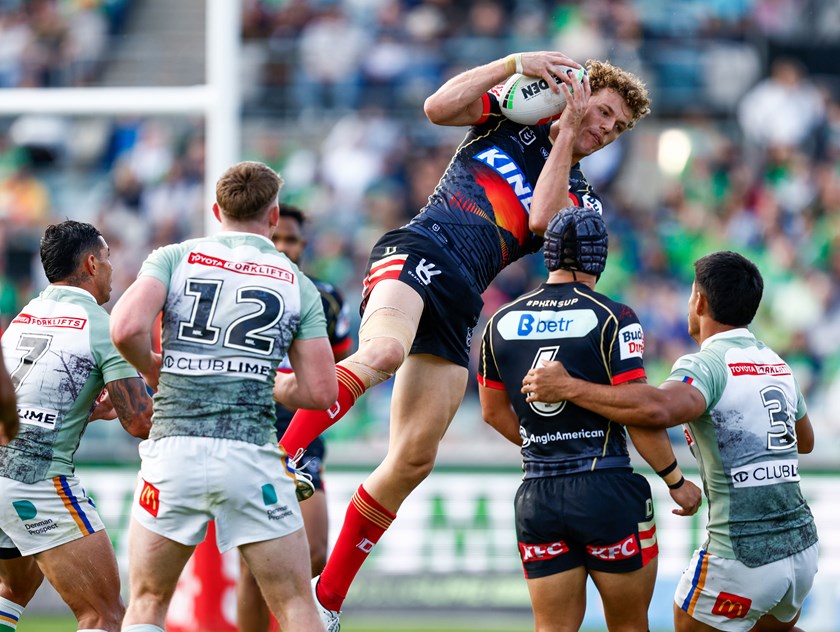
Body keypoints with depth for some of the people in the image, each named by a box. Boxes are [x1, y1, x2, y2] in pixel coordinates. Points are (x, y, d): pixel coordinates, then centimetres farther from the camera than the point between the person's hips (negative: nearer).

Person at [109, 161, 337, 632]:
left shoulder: (174, 258, 6)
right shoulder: (298, 284, 9)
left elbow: (127, 328, -11)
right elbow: (321, 391, 5)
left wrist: (152, 369, 10)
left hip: (174, 448, 0)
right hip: (252, 454, 0)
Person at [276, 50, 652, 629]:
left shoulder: (582, 198, 24)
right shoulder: (511, 118, 20)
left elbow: (543, 220, 1)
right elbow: (439, 107, 3)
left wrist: (566, 135, 3)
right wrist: (514, 63, -1)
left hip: (460, 303, 4)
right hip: (419, 250, -3)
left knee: (415, 458, -4)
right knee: (383, 351, -39)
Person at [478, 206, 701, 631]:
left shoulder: (502, 323, 6)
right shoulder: (613, 319, -9)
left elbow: (493, 412, 17)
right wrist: (676, 481, 0)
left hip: (537, 497, 4)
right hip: (607, 491, -4)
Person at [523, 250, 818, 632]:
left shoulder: (708, 365, -12)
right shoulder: (778, 364, 12)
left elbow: (657, 408, -34)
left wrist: (569, 387, -26)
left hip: (743, 557, -8)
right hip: (801, 549, 8)